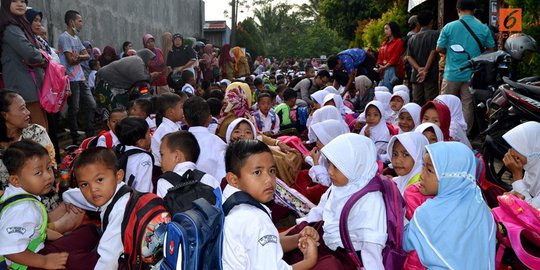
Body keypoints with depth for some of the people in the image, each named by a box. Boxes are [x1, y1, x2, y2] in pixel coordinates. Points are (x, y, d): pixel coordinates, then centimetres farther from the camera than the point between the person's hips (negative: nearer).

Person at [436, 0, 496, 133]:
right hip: (472, 76, 1)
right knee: (468, 107, 8)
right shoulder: (484, 28, -4)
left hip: (452, 74, -1)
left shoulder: (449, 27, -7)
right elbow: (491, 50, 5)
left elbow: (439, 49, 0)